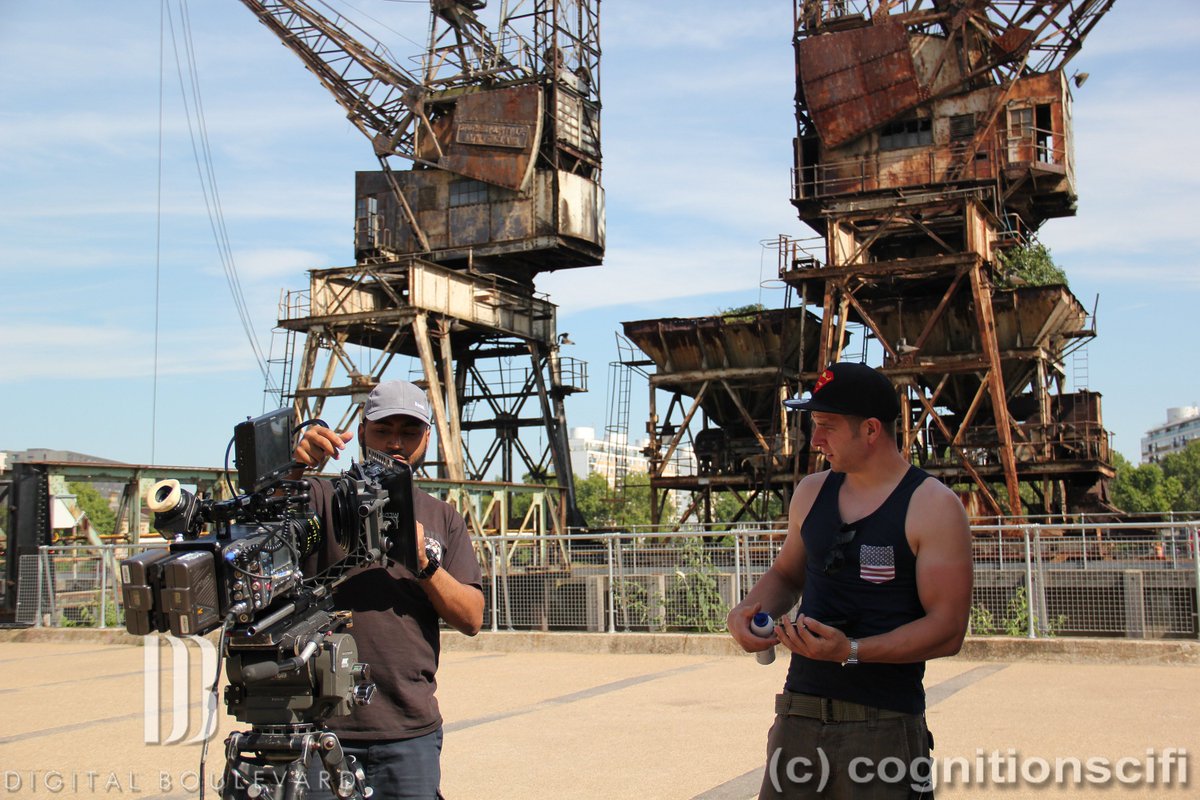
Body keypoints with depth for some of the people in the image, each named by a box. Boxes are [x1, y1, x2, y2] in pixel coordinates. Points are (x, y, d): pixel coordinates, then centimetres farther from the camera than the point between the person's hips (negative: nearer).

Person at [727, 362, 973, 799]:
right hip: (799, 713, 5)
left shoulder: (933, 507, -9)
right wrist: (747, 610, 2)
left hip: (882, 725, -5)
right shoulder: (811, 492, 10)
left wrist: (851, 651, -24)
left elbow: (947, 629, -13)